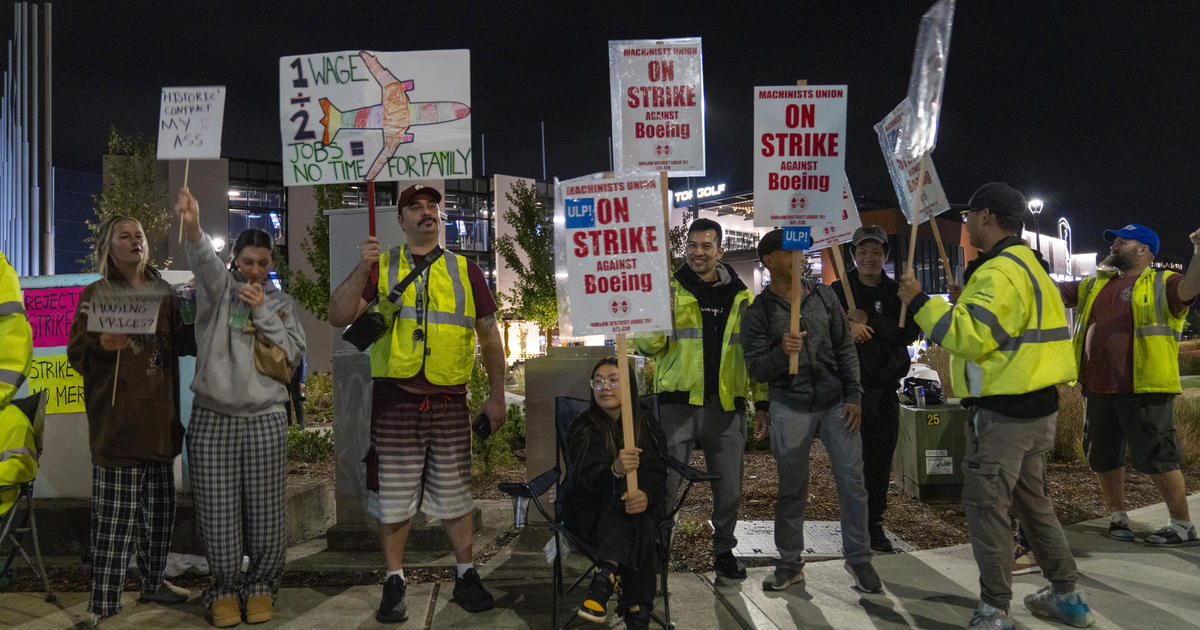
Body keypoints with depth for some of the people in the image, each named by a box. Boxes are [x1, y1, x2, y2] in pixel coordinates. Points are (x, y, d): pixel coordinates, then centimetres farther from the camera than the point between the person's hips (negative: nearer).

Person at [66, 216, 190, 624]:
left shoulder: (162, 292, 15)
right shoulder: (97, 293, 2)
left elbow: (180, 342, 19)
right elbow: (76, 354, -2)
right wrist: (101, 344, -24)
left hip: (159, 415, 5)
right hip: (117, 418, -5)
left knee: (160, 509, 12)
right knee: (116, 515, -5)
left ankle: (153, 582, 29)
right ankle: (103, 605, 4)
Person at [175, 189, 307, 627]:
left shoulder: (280, 304, 10)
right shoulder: (219, 291, 3)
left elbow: (291, 356, 0)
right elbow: (205, 264, -20)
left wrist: (263, 312, -10)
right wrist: (192, 228, -41)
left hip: (265, 420, 1)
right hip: (212, 418, -1)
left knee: (265, 511, 4)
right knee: (218, 512, 3)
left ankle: (261, 587, 21)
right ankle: (224, 590, 20)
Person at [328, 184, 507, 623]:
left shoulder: (465, 270, 10)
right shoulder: (381, 267, 8)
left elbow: (489, 335, 12)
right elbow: (338, 317, -2)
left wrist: (497, 395, 8)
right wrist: (362, 270, -16)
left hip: (450, 402, 1)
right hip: (394, 400, 0)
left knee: (454, 494, 9)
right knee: (394, 495, 6)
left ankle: (466, 577, 23)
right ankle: (394, 583, 20)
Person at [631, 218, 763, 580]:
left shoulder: (741, 297, 11)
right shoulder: (670, 290, 2)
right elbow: (647, 347, -3)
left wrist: (762, 399, 12)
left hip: (727, 405, 3)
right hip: (679, 403, -3)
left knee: (730, 486, 11)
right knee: (666, 483, 0)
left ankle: (724, 550, 30)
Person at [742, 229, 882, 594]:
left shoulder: (823, 296, 7)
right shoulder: (759, 311, -1)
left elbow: (846, 349, 9)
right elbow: (756, 369, -4)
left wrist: (854, 396, 2)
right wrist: (781, 353, -24)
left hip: (836, 402, 2)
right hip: (790, 409, -2)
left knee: (852, 480, -1)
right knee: (791, 489, 5)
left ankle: (858, 558, 16)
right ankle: (790, 564, 20)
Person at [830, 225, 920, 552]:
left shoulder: (897, 292, 8)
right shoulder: (839, 290, 4)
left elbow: (910, 332, -7)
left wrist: (867, 321, -16)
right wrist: (848, 327, -23)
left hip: (885, 388, 2)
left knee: (881, 460, 6)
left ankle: (874, 523, 18)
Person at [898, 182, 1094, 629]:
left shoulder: (1000, 271, -18)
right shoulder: (1027, 264, 17)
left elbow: (972, 336, -25)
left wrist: (920, 303, -19)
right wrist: (965, 300, 21)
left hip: (1002, 410, -11)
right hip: (1035, 406, 11)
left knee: (986, 504, -3)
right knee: (1031, 500, 20)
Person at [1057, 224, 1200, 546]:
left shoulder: (1160, 284, 0)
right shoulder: (1094, 286, 17)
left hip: (1144, 391, -6)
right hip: (1097, 390, 6)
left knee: (1156, 459, -1)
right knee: (1102, 459, 13)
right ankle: (1118, 516, 30)